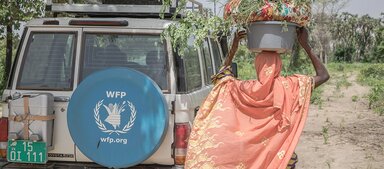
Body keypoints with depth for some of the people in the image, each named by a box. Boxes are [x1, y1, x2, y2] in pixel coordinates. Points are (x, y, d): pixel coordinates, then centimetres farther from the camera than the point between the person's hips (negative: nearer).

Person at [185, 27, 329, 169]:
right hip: (281, 156, -2)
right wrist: (306, 46, -1)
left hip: (253, 155, 2)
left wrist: (233, 49, 10)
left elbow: (222, 77, 14)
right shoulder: (289, 86, -12)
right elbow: (323, 75, -3)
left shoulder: (246, 89, -5)